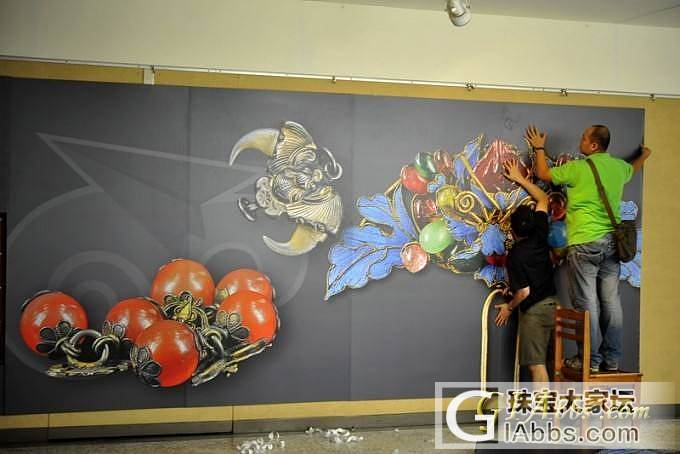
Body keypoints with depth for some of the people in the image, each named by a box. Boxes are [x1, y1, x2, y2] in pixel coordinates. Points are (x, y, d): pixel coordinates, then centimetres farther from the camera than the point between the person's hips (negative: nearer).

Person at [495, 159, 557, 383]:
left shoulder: (515, 256, -18)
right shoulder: (540, 234, -2)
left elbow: (524, 292, -15)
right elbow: (543, 199, 12)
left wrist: (509, 307, 3)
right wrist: (520, 179, 18)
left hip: (533, 310, -7)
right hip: (550, 304, 7)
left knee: (536, 363, -2)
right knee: (538, 360, 13)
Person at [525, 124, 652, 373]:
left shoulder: (578, 168, -9)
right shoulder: (619, 166, 9)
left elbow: (543, 174, 5)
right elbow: (632, 169, 35)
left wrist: (539, 148, 22)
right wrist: (644, 155, 57)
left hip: (584, 243, -6)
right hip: (611, 242, 7)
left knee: (586, 304, -2)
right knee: (611, 302, 9)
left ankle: (591, 360, 2)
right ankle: (612, 360, 15)